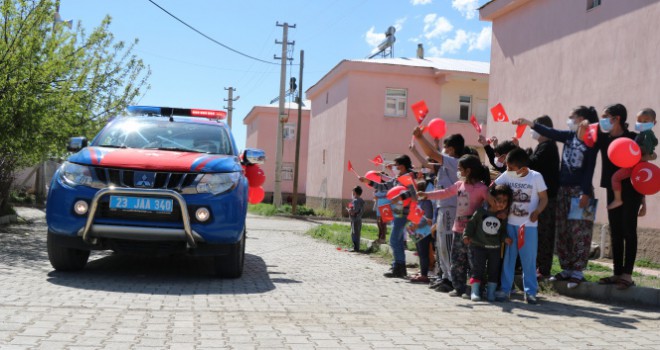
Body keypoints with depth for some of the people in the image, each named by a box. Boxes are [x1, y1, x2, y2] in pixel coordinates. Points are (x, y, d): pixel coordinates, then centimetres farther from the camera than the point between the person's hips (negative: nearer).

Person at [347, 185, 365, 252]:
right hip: (359, 219, 9)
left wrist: (349, 211, -7)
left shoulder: (356, 200, -17)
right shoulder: (361, 200, 10)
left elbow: (355, 210, -26)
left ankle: (356, 248, -2)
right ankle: (356, 247, 21)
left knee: (354, 234, -4)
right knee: (357, 234, 15)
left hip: (355, 220, -9)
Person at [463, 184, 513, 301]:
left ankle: (491, 292, 16)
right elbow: (471, 223, -2)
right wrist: (466, 235, -11)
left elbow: (503, 230, 7)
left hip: (495, 247, 3)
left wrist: (505, 238, -12)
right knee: (478, 269, -3)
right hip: (478, 245, -3)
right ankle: (475, 292, 4)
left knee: (494, 270, 6)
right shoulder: (481, 211, -8)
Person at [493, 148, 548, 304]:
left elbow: (544, 198, -1)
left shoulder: (536, 177, -5)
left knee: (529, 258, 2)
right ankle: (505, 289, 15)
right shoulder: (506, 176, 0)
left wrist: (537, 211, -19)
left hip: (528, 225, -2)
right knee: (507, 257, 7)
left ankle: (530, 291, 12)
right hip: (509, 223, 2)